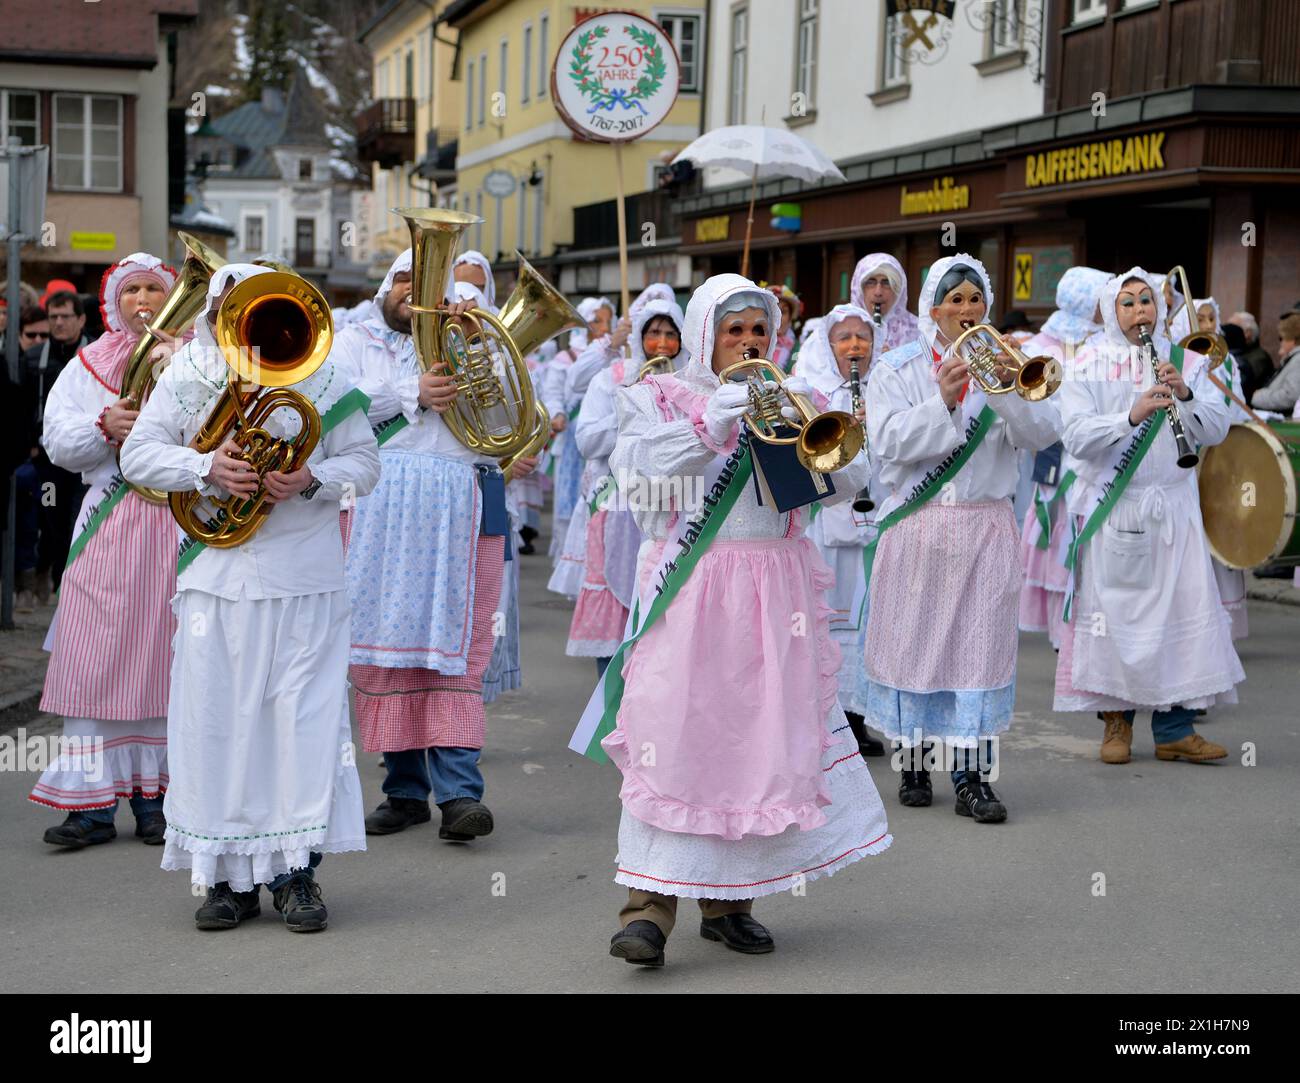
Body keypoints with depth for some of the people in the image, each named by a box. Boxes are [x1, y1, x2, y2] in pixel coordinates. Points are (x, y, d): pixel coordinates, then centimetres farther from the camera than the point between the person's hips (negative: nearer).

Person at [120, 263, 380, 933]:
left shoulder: (324, 373, 2)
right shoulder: (187, 373, 5)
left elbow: (364, 463, 4)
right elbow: (138, 453, 2)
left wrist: (311, 480, -17)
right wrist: (207, 467, -15)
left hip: (304, 572, -1)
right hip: (216, 570, 1)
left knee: (304, 714, -3)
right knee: (212, 716, 1)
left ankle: (294, 871, 8)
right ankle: (227, 875, 13)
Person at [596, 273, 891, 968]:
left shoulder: (794, 400, 16)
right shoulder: (661, 400, 9)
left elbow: (847, 482, 5)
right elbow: (631, 470, -10)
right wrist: (709, 425, -17)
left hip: (774, 593, 3)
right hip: (690, 588, -3)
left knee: (762, 735, 1)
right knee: (673, 734, -12)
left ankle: (728, 899, 13)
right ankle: (650, 903, -9)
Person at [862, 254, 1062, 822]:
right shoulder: (897, 369, 4)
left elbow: (1043, 434, -5)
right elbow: (889, 440, -11)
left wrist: (1006, 387, -19)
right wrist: (942, 400, -21)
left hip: (986, 528, 1)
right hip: (916, 526, -1)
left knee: (980, 642, -3)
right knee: (915, 641, 4)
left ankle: (974, 778, 0)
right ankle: (914, 763, 18)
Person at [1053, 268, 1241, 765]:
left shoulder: (1184, 362, 9)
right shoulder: (1090, 365, 1)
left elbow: (1217, 430, 1)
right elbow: (1075, 436, -11)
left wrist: (1185, 394, -16)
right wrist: (1131, 416, -24)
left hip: (1172, 507, 2)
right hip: (1111, 510, -2)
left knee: (1182, 609, -1)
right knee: (1113, 612, 1)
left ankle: (1174, 728, 7)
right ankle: (1116, 720, 15)